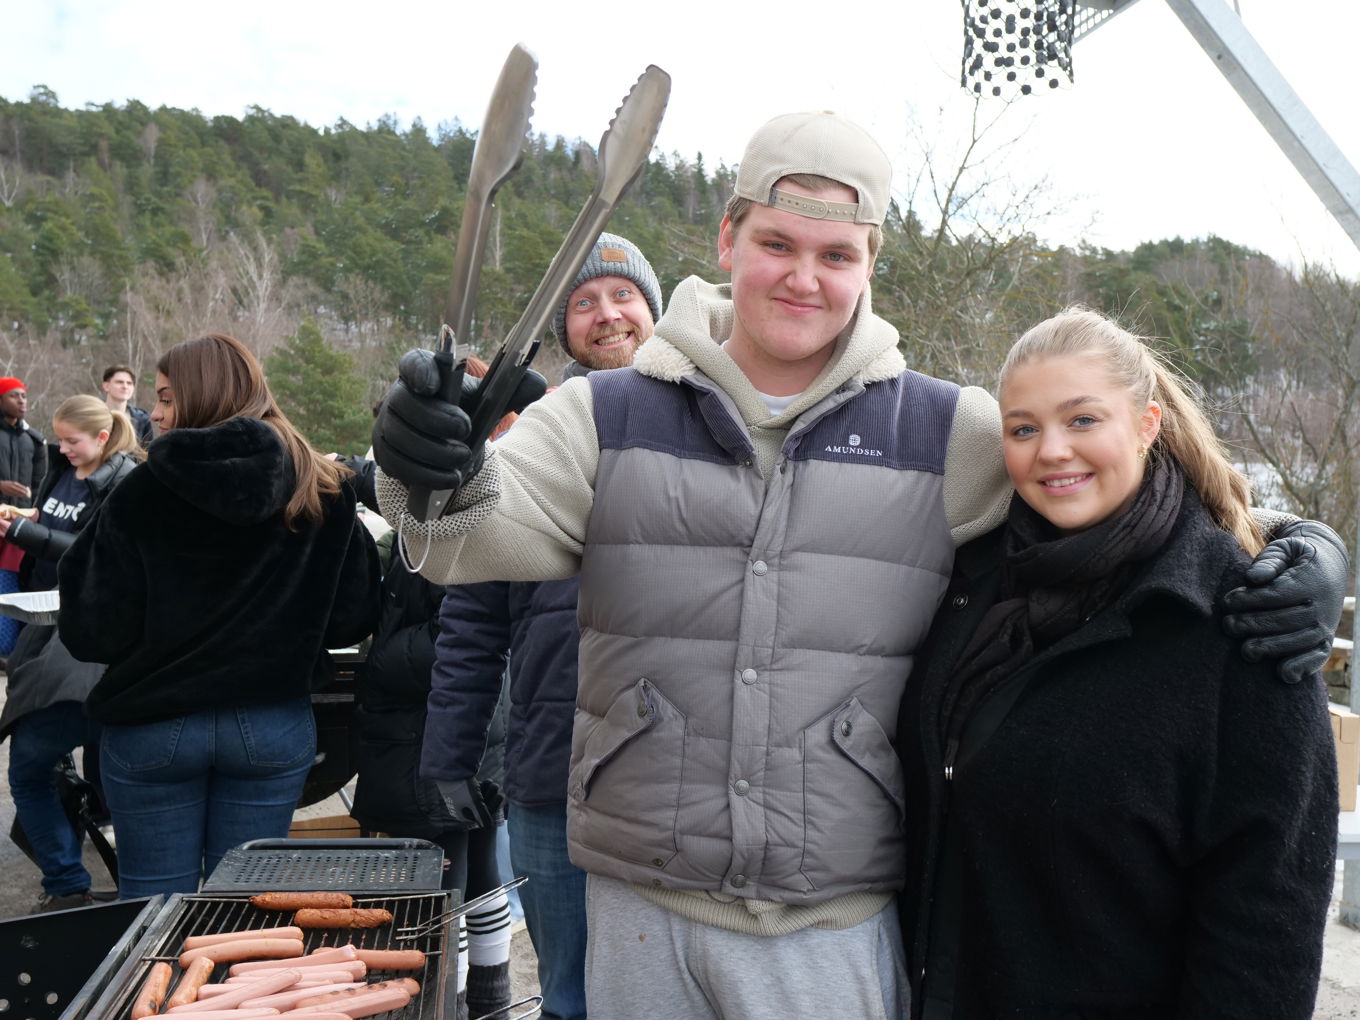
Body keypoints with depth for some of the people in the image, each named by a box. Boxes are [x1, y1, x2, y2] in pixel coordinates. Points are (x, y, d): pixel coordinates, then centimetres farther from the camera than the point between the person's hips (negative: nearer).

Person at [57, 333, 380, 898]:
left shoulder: (141, 495, -12)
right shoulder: (325, 492, -5)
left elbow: (94, 635, -10)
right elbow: (351, 620, -1)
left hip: (152, 727, -2)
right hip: (275, 725, 2)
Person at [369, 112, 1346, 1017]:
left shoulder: (954, 436, 0)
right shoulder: (611, 415, 0)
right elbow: (493, 529, -12)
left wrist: (1296, 562, -11)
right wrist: (442, 476, -35)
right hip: (639, 907, 1)